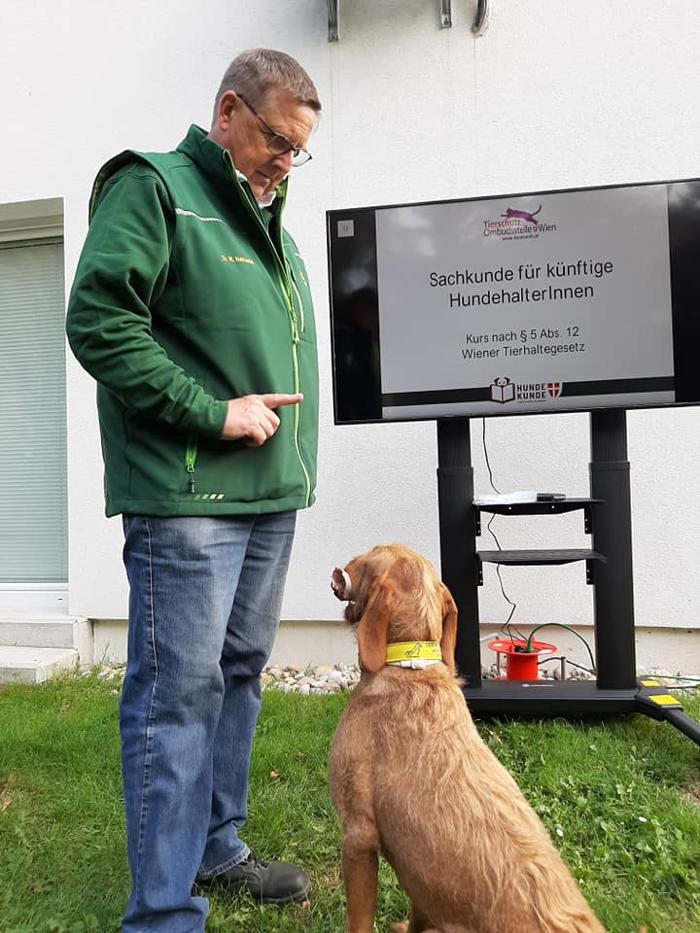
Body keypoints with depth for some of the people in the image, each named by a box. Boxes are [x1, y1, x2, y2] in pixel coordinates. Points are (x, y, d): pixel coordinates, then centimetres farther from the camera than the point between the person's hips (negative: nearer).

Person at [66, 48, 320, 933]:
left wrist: (282, 426, 13)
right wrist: (214, 414, -17)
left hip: (270, 494, 9)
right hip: (185, 498, -9)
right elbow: (98, 322, -15)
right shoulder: (151, 188, -4)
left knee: (237, 675, 16)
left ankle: (216, 848, 34)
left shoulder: (269, 221, 21)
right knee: (177, 692, -3)